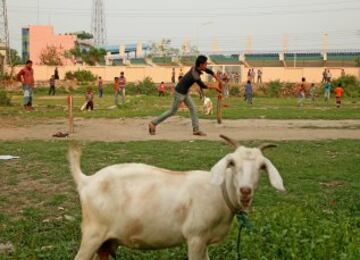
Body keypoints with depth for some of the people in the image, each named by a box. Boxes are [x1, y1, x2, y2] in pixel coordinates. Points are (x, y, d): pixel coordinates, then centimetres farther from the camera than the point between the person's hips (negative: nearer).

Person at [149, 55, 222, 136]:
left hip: (185, 92, 9)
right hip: (179, 93, -9)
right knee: (172, 111, 2)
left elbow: (209, 71, 7)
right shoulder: (195, 76, -32)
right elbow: (203, 86, -15)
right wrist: (214, 87, -2)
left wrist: (219, 80, 9)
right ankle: (153, 123, 11)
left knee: (192, 109, 6)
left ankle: (196, 129, 9)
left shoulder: (196, 67, -8)